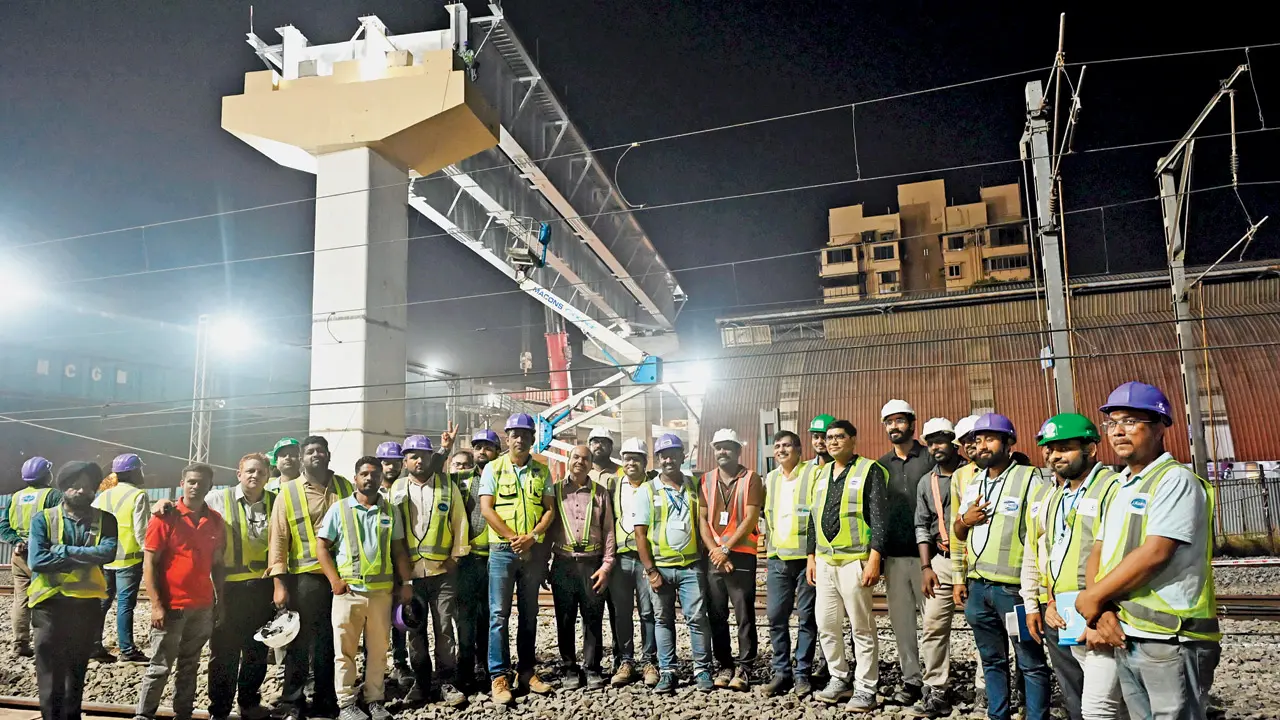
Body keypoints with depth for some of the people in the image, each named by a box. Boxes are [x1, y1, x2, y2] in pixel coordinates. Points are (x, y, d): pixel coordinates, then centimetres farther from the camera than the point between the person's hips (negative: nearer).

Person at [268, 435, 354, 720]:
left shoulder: (345, 487, 9)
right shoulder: (288, 492, 1)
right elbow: (278, 539, -2)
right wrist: (279, 583, -7)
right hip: (306, 577, -2)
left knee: (335, 641, 10)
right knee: (301, 642, 6)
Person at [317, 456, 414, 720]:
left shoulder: (390, 511, 9)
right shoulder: (339, 508, 2)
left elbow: (399, 550, 12)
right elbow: (322, 547, 1)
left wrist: (406, 582, 5)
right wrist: (334, 580, -8)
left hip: (382, 590, 2)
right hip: (348, 590, -2)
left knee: (378, 649, 8)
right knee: (345, 650, 4)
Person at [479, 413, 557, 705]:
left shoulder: (542, 471, 8)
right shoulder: (493, 468, 0)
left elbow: (550, 509, 5)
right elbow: (487, 509, -6)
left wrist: (532, 536, -11)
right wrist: (513, 538, -13)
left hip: (534, 551, 3)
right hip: (502, 550, -3)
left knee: (529, 614, 10)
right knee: (499, 614, -2)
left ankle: (526, 672, 19)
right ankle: (498, 676, 5)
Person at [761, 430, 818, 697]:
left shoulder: (813, 473, -4)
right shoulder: (770, 478, 13)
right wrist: (769, 545, 14)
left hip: (807, 557, -5)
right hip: (777, 558, 5)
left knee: (806, 618, 3)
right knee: (776, 617, 5)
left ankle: (802, 673, 13)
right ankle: (781, 671, 16)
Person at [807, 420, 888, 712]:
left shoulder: (869, 470, -5)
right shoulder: (821, 474, 15)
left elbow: (878, 517, -11)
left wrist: (874, 558, -17)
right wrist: (811, 556, 15)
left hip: (854, 561, -6)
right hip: (824, 561, 7)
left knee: (862, 628, 1)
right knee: (826, 625, 11)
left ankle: (866, 689, 12)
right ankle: (840, 679, 26)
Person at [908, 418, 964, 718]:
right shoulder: (926, 483, 13)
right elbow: (922, 527, 12)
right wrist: (926, 566, 4)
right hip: (943, 559, 4)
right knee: (934, 626, -1)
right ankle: (935, 693, 4)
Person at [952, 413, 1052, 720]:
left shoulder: (1029, 479, -7)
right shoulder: (972, 483, 13)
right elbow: (958, 533, 20)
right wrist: (965, 520, -3)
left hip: (1014, 587, -6)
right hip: (978, 587, 6)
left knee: (1031, 663, 5)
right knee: (992, 660, 16)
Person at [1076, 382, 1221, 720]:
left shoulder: (1175, 480, -10)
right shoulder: (1119, 488, 15)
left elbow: (1154, 554, -20)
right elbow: (1098, 555, 11)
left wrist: (1093, 597, -11)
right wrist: (1102, 610, -6)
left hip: (1171, 641, -7)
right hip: (1125, 638, 8)